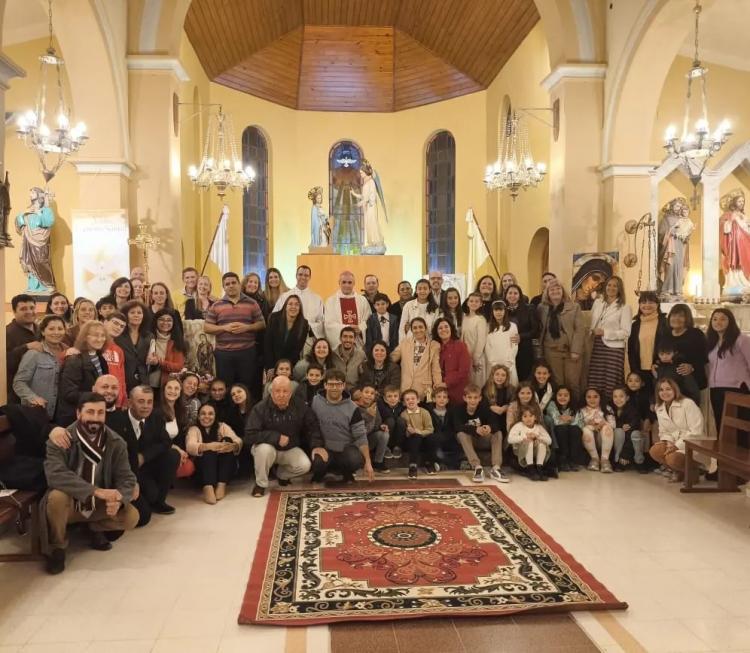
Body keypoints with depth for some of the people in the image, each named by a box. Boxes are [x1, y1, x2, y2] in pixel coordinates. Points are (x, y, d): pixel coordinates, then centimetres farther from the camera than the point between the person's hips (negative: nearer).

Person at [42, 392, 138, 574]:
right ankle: (57, 548, -6)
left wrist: (118, 500, -34)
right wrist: (96, 491, -42)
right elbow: (56, 475, -34)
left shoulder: (116, 442, -9)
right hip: (68, 504, -2)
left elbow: (126, 477, -10)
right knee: (57, 497, -35)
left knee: (131, 517, -20)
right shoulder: (59, 440, -19)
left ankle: (96, 529, 15)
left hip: (99, 505, 3)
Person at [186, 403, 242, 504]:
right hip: (202, 467, -1)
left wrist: (232, 446, -32)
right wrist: (208, 446, -36)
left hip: (225, 467, 2)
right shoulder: (194, 429, 6)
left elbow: (238, 441, -7)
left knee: (227, 440, -21)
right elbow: (190, 446, -16)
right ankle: (208, 487, -46)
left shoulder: (222, 426, 11)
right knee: (209, 450, -28)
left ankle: (222, 485, -30)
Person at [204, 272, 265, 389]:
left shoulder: (252, 303, 6)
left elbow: (262, 324, 6)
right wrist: (224, 327, -10)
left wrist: (247, 327, -12)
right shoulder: (216, 305, 7)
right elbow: (206, 327, 5)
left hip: (247, 352, 0)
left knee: (247, 386, 4)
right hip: (223, 353, 1)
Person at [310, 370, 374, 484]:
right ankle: (319, 473, 7)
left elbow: (360, 436, -8)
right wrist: (317, 446, -16)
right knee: (318, 461, -33)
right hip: (324, 448, 0)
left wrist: (368, 462, -12)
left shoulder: (352, 408, -6)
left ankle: (347, 474, 7)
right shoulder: (315, 402, -5)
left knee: (357, 460, -31)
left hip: (346, 448, 0)